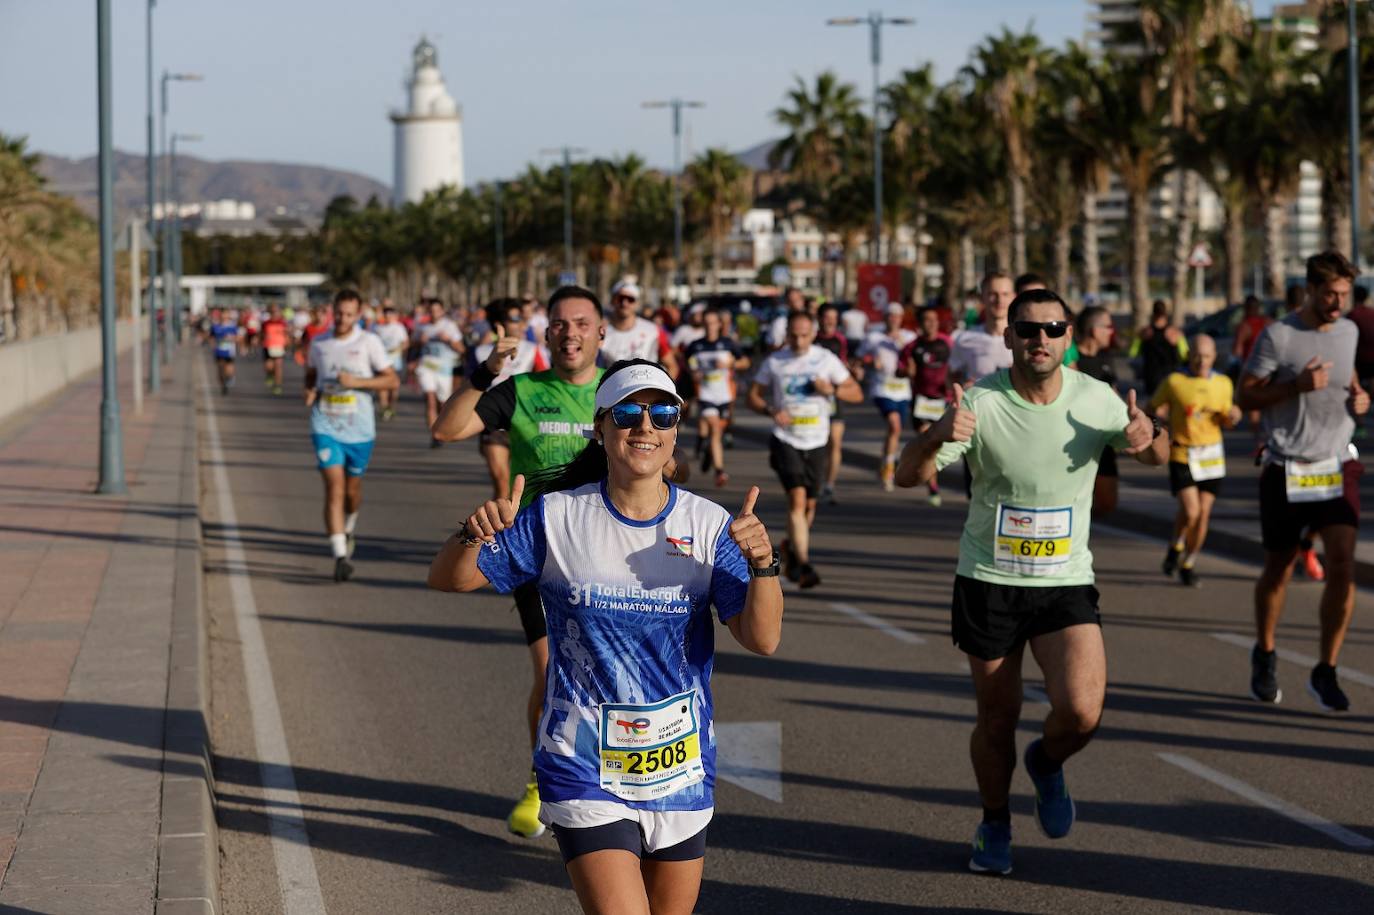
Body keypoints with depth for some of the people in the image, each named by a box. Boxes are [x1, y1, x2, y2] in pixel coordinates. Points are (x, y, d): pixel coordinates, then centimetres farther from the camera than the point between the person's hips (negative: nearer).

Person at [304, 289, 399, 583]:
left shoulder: (369, 342, -3)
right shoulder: (318, 344, 5)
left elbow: (392, 380, -5)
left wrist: (356, 382, -17)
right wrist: (310, 392, -1)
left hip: (359, 428, 0)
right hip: (325, 427, 0)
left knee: (352, 489, 13)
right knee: (334, 488, -14)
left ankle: (348, 530, 46)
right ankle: (341, 556, -18)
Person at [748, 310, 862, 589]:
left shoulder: (826, 359, 0)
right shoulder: (774, 362, 0)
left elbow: (856, 394, 2)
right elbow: (754, 396, 8)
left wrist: (832, 389, -18)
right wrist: (771, 410, -13)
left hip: (817, 443, 2)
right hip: (786, 441, -2)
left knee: (809, 504, 10)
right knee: (797, 499, -16)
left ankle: (792, 547, 36)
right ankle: (803, 565, -18)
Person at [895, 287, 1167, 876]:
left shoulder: (1095, 399, -5)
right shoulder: (979, 403, -12)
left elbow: (1156, 457, 12)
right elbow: (908, 475, -14)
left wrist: (1150, 437, -14)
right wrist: (939, 435, -37)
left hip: (1066, 584, 1)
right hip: (988, 581, -1)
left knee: (1081, 712, -16)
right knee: (997, 718, 7)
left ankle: (1046, 764, 19)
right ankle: (994, 824, 34)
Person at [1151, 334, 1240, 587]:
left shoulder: (1223, 383, 6)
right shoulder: (1174, 381, -5)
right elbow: (1152, 408, 6)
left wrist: (1232, 417, -6)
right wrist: (1158, 414, -17)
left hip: (1211, 455, 3)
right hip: (1182, 455, -3)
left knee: (1203, 513, 2)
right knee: (1190, 511, -15)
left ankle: (1188, 565, 19)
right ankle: (1176, 548, 15)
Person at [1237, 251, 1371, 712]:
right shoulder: (1278, 336, -10)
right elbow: (1246, 396, -9)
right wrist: (1299, 385, -22)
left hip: (1336, 466, 3)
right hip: (1285, 470, -3)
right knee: (1277, 571, 8)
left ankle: (1325, 673, -3)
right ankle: (1264, 656, 32)